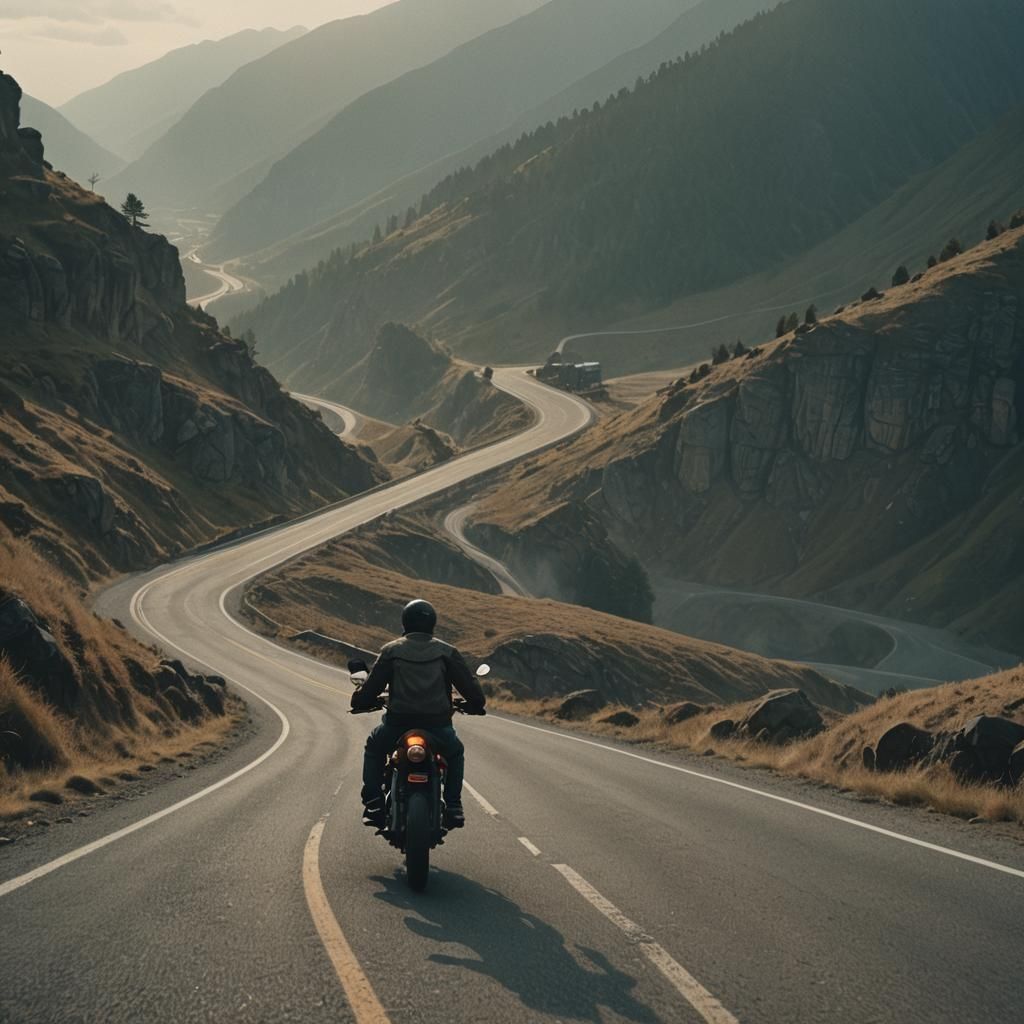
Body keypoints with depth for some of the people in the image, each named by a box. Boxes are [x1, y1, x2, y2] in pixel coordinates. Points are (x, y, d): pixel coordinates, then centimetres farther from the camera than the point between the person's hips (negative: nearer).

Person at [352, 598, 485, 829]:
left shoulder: (391, 650, 7)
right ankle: (453, 807, 16)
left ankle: (373, 803, 15)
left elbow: (371, 686, 6)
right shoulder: (446, 652, 8)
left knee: (374, 747, 30)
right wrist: (476, 704, 28)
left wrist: (359, 702, 27)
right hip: (437, 725, 0)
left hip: (398, 723, 0)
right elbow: (469, 686, 7)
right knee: (455, 752, 31)